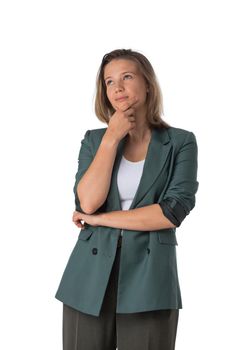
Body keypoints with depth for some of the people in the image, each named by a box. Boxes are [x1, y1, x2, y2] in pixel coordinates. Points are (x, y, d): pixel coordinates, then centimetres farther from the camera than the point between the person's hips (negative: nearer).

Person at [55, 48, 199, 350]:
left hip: (149, 280, -2)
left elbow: (173, 212, -10)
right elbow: (88, 202, -7)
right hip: (91, 278, 2)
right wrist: (112, 138, -7)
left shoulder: (181, 142, 1)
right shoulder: (94, 140, 8)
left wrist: (100, 219, -7)